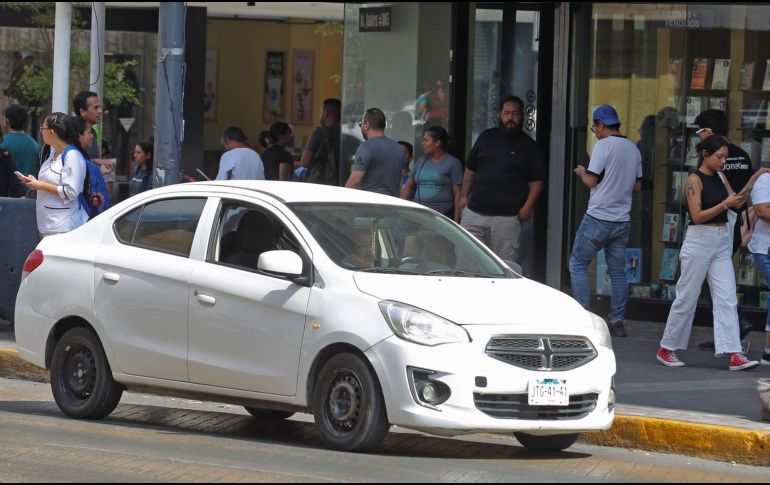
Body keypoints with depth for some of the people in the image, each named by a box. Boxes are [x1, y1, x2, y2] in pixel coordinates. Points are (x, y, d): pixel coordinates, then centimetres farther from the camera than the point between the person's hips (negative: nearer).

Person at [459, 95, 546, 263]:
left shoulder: (528, 147, 4)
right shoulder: (486, 138, 14)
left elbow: (537, 180, 2)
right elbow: (470, 170, 20)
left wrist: (527, 207, -9)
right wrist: (464, 195, 10)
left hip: (507, 217, -3)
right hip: (474, 213, 3)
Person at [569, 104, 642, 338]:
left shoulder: (603, 145, -11)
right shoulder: (633, 149, 10)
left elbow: (591, 181, -13)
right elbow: (637, 186, 15)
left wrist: (581, 172, 6)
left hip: (598, 218, -6)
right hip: (622, 220, 6)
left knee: (578, 264, 3)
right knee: (618, 271, 9)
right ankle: (617, 322, 7)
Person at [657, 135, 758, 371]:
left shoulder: (720, 177, 11)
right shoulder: (695, 180, -10)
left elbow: (736, 203, 11)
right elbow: (697, 215, -17)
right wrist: (725, 204, -24)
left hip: (722, 244, 7)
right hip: (699, 241, -6)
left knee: (727, 299, -3)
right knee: (687, 298, 2)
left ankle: (734, 355, -9)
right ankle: (666, 349, 17)